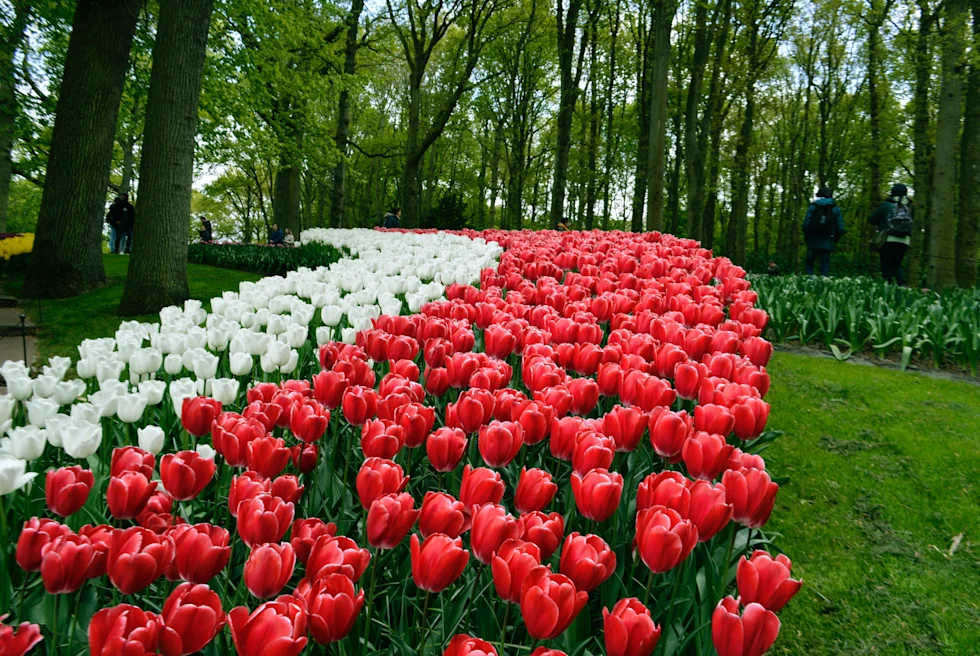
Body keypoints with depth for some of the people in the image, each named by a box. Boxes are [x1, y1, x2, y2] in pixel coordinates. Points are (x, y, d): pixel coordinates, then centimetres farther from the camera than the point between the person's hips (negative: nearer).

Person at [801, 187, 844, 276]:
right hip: (827, 244, 1)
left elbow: (806, 224, -5)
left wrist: (807, 238, 8)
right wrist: (834, 241, 13)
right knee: (825, 265, 4)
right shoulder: (836, 209, 5)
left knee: (809, 263, 8)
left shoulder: (812, 207, 1)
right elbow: (840, 228, 1)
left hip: (813, 242, -1)